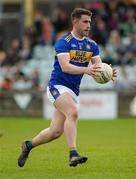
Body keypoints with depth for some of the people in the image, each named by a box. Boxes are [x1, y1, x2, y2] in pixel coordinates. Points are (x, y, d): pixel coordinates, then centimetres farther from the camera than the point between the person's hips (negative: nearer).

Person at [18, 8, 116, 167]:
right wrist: (86, 70, -40)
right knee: (73, 112, -32)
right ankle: (73, 154, -36)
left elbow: (98, 68, 1)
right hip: (57, 86, -7)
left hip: (73, 91, 7)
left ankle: (28, 145, 30)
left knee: (56, 132, 6)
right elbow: (65, 66, -26)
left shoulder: (92, 45, 7)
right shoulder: (63, 42, -13)